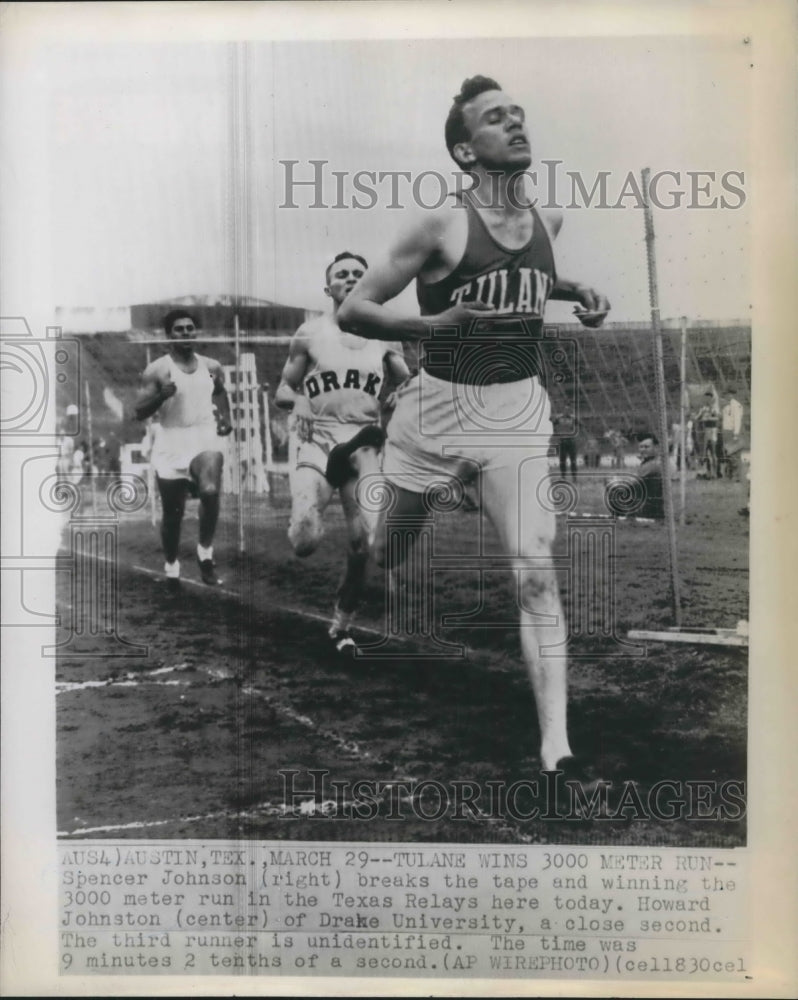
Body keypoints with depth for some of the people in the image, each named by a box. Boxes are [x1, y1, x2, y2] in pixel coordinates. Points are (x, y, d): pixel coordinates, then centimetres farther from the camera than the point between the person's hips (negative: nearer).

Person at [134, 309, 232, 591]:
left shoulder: (212, 367, 6)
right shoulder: (157, 370, -5)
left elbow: (221, 394, 25)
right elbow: (140, 413, -8)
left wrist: (226, 419, 7)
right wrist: (162, 395, -24)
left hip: (204, 439, 1)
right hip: (171, 444, -1)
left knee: (210, 491, -29)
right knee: (172, 514, 9)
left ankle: (205, 554, -10)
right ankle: (171, 568, 32)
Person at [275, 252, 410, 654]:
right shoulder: (309, 334, 6)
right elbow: (282, 391, 9)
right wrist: (296, 399, -13)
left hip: (364, 442, 2)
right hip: (318, 440, -2)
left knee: (364, 545, -9)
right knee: (305, 541, -22)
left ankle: (341, 626, 14)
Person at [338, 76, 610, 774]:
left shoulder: (550, 221, 6)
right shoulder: (442, 225, -10)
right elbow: (352, 310, -10)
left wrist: (580, 294, 9)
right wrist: (433, 322, -24)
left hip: (520, 410, 3)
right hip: (438, 407, -2)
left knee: (537, 572, -10)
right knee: (385, 557, 13)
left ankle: (556, 746, -7)